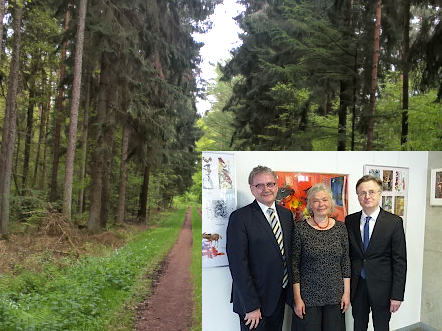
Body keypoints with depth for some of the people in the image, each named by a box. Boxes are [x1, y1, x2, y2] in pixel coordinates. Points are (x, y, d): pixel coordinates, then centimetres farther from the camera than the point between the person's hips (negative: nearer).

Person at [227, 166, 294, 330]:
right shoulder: (239, 217, -14)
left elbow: (290, 252, 11)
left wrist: (291, 292, 6)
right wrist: (251, 306, -19)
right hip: (254, 299, -6)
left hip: (281, 296, 6)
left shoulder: (286, 214, 7)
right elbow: (238, 265, -18)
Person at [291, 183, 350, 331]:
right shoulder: (300, 228, -8)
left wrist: (347, 292, 3)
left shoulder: (340, 227, 2)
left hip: (335, 295, 3)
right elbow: (294, 265, -6)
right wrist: (297, 298, -8)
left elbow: (345, 262, 6)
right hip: (308, 296, -3)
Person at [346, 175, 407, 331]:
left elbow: (400, 261, -8)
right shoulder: (350, 221, 2)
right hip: (356, 286, 3)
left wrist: (397, 295, -10)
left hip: (381, 287, -2)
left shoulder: (394, 222, -8)